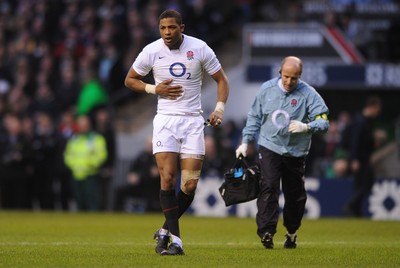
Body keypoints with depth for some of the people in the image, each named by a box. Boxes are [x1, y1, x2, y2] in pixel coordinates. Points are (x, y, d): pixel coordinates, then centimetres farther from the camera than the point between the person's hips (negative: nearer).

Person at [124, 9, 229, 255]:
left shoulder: (200, 49, -3)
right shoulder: (151, 51, -2)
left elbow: (221, 79, 7)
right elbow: (130, 80, 11)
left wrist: (219, 110, -6)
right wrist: (154, 89, -6)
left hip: (193, 122, 0)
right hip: (165, 121, 0)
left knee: (190, 185, -6)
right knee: (167, 179, -14)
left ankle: (166, 230, 16)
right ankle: (175, 240, -7)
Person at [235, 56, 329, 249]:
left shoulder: (309, 94, -8)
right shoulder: (267, 89, 2)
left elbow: (323, 122, -13)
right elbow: (254, 117, 12)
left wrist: (306, 127, -32)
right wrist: (245, 142, 7)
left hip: (296, 152, 0)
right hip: (269, 148, 0)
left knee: (295, 194, 7)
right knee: (268, 187, -17)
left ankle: (292, 232, 29)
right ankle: (266, 232, -20)